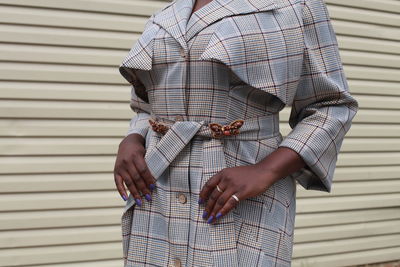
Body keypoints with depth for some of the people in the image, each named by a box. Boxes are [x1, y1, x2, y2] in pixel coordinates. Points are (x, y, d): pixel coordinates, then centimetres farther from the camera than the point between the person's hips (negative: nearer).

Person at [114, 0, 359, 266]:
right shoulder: (164, 22, 13)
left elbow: (330, 108, -3)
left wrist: (264, 172, -19)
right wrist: (130, 144, -5)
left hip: (242, 211, -5)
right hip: (159, 206, 5)